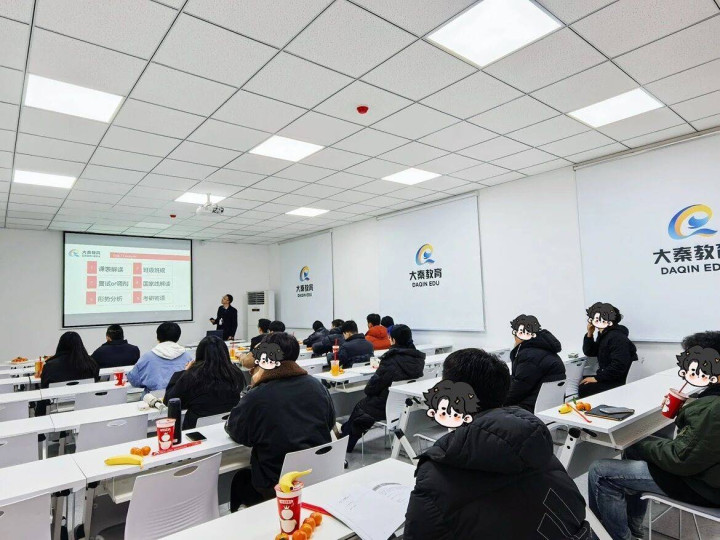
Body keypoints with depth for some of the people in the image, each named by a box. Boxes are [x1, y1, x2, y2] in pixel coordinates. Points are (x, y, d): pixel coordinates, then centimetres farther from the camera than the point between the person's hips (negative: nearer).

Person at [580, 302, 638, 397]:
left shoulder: (617, 338, -20)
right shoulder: (603, 335, 10)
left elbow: (618, 366, -27)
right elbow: (589, 352, 14)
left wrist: (597, 378, -21)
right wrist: (590, 334, 0)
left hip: (618, 381, -9)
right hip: (606, 377, 9)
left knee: (583, 389, -21)